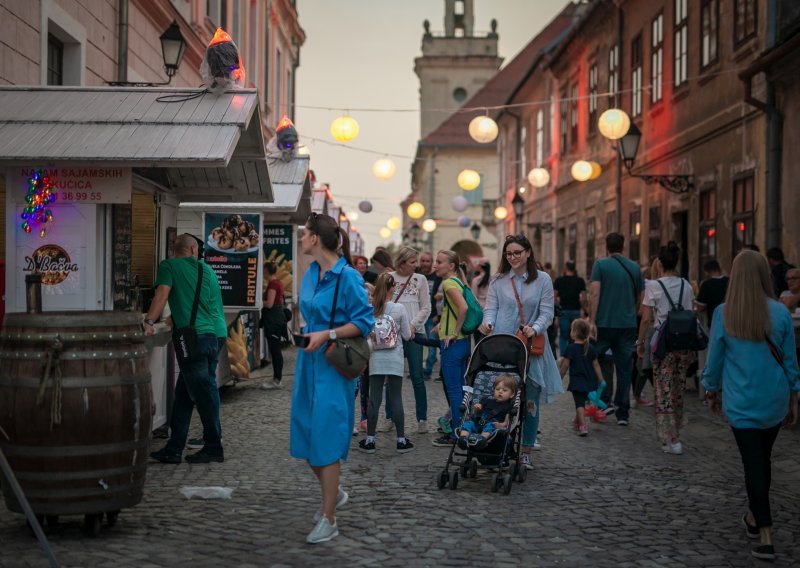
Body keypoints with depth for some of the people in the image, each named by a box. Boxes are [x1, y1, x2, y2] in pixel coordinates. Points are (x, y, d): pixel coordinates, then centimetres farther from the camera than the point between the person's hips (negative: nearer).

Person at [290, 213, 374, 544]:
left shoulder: (347, 277, -15)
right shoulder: (311, 273, 9)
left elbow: (364, 322, -15)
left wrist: (327, 335, -21)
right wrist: (308, 333, 10)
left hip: (333, 366, -8)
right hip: (309, 362, 8)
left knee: (326, 438, -6)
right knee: (305, 434, 11)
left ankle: (328, 520, 2)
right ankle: (333, 493, 35)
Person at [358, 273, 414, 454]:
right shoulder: (399, 309, -8)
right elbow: (407, 336, -1)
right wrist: (410, 327, 19)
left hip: (376, 359, 1)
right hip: (394, 359, -1)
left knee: (374, 399, 5)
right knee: (396, 398, 4)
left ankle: (370, 440, 7)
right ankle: (401, 440, 8)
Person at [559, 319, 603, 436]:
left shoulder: (570, 348, -12)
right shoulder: (590, 348, 3)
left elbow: (565, 365, -10)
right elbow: (596, 365, 4)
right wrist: (601, 379, 9)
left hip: (576, 381, -6)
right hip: (589, 380, 6)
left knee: (579, 403, -7)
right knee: (582, 401, 23)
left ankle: (583, 426, -22)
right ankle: (577, 421, 41)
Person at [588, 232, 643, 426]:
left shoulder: (601, 265, -5)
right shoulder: (634, 267, 7)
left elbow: (594, 293, -14)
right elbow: (639, 297, 14)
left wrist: (592, 320, -14)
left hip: (605, 323, -3)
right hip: (628, 324, 3)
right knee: (624, 367, 7)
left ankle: (606, 401, -2)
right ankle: (623, 412, 9)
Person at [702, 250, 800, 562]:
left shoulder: (724, 314, -9)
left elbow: (714, 358, -1)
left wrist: (712, 392, 15)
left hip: (742, 401, -2)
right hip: (775, 400, 2)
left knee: (753, 463, -1)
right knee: (763, 458, 20)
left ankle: (765, 536, -7)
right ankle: (755, 516, 38)